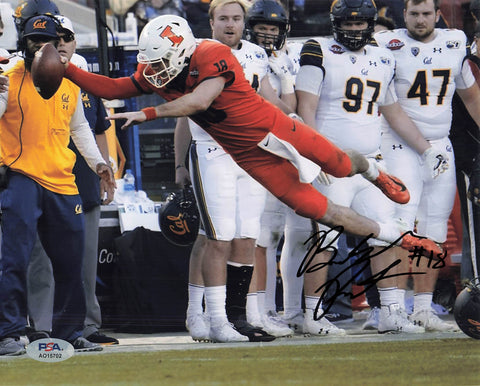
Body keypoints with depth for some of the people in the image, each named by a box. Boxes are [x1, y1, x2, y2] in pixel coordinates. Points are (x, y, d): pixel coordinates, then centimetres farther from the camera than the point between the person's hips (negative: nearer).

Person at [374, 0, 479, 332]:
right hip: (401, 147, -5)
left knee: (433, 232, 6)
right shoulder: (388, 46, -7)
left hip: (441, 149, 5)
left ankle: (423, 307, 11)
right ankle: (396, 308, -15)